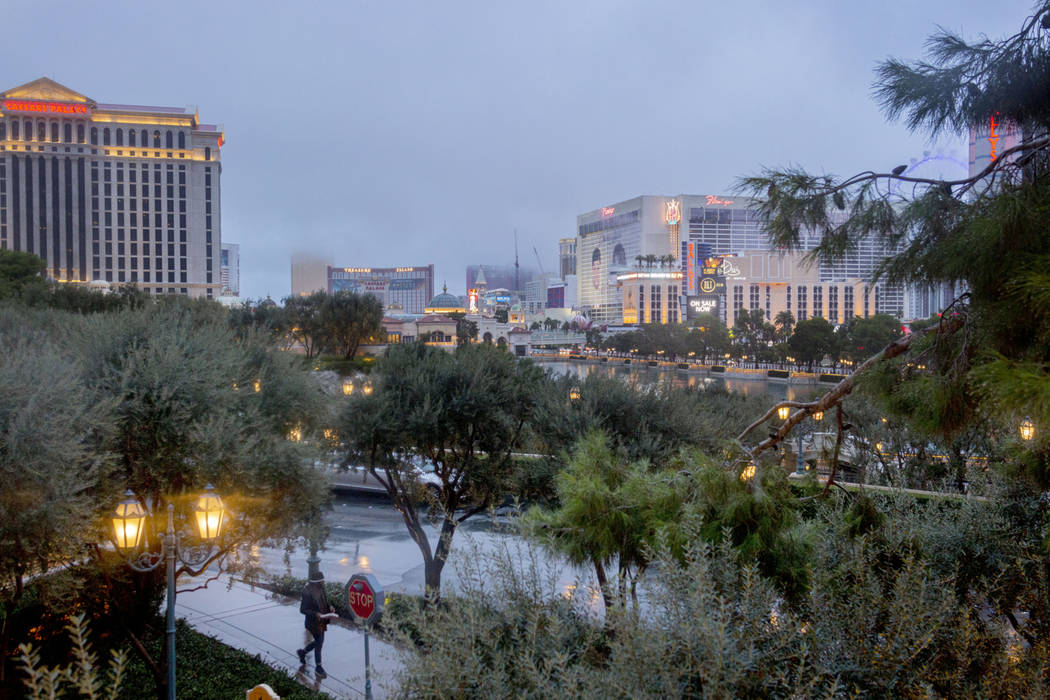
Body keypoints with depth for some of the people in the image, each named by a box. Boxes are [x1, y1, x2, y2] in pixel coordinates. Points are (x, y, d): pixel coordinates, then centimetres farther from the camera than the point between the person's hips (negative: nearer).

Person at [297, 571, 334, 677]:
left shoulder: (321, 589, -2)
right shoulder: (308, 593, -25)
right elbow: (302, 610, -20)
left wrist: (329, 607, -7)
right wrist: (315, 614, -32)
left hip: (321, 621, 8)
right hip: (313, 623, -8)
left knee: (319, 641, 20)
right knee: (319, 643, 3)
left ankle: (302, 652, 45)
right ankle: (318, 667, 21)